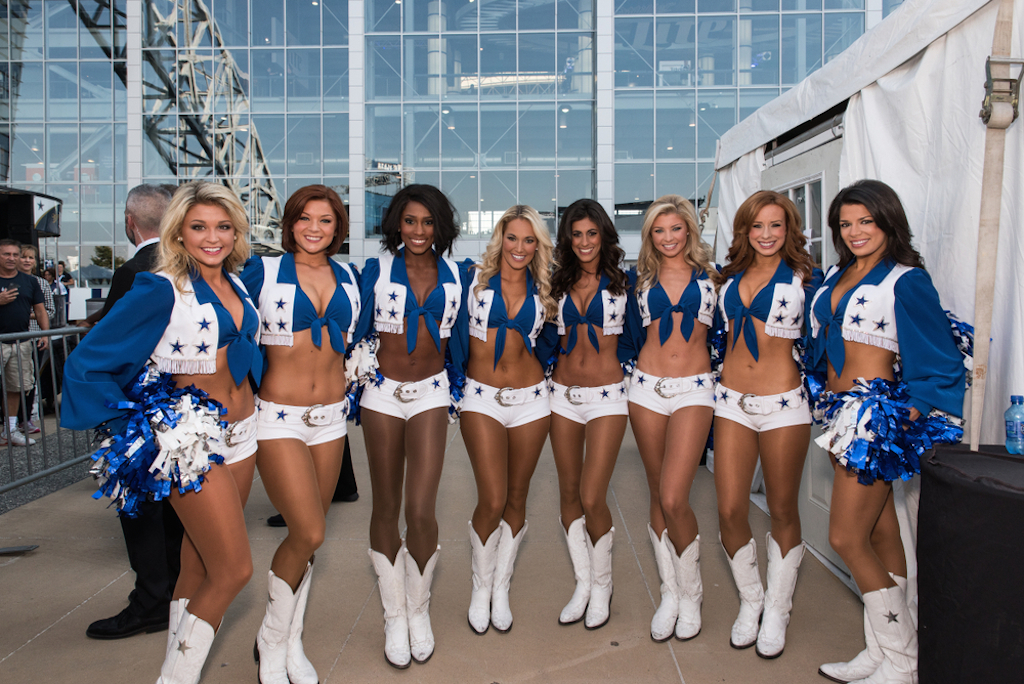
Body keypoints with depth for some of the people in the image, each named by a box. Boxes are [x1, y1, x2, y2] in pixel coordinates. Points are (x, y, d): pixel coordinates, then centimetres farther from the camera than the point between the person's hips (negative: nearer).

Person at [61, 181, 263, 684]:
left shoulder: (235, 281, 6)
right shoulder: (161, 289, -14)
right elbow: (87, 362, -12)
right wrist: (136, 426, -11)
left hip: (242, 430, 6)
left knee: (201, 564, 15)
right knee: (234, 570, -6)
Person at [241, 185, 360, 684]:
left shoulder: (348, 277, 9)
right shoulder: (263, 271, -3)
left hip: (331, 416, 4)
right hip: (279, 415, -4)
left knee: (307, 535, 11)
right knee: (309, 532, -11)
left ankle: (292, 643, 29)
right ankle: (271, 641, 15)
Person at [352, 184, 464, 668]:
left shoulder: (452, 274, 6)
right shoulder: (377, 269, 1)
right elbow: (359, 330, 5)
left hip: (431, 393, 0)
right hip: (383, 392, 0)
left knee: (421, 510, -9)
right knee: (386, 509, 7)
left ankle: (419, 609, 16)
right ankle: (393, 615, 23)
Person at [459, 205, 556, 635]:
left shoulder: (541, 289, 8)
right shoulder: (475, 279, 1)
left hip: (530, 398, 3)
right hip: (482, 398, -2)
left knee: (516, 498, 8)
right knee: (492, 502, -8)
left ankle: (501, 588, 26)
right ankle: (480, 587, 17)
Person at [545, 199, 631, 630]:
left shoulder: (620, 282, 0)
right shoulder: (559, 283, 8)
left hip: (606, 396, -3)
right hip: (564, 395, 4)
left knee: (592, 498, -7)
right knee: (569, 494, 8)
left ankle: (602, 585, 17)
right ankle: (582, 583, 24)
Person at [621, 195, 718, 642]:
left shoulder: (709, 274, 7)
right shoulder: (642, 279, 11)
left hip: (694, 389, -2)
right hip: (647, 386, 3)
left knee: (674, 499, -13)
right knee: (658, 496, 7)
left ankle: (691, 592, 11)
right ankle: (669, 593, 22)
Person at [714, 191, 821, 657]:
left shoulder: (803, 278, 1)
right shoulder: (731, 277, 10)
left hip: (783, 404, -3)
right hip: (732, 401, 3)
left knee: (782, 511, 7)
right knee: (730, 510, 0)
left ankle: (777, 610, 25)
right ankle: (749, 600, 23)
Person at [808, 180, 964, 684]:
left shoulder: (905, 280, -9)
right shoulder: (836, 276, 12)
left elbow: (937, 360, -10)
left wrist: (906, 418, -14)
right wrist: (824, 394, 14)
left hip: (875, 413, -7)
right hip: (838, 410, 7)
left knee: (846, 537, -6)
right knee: (879, 534, 13)